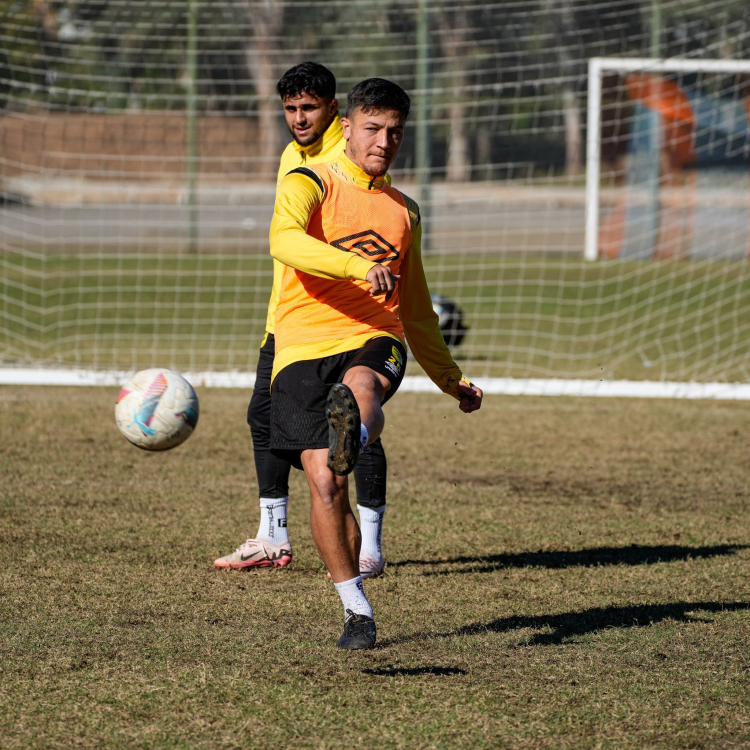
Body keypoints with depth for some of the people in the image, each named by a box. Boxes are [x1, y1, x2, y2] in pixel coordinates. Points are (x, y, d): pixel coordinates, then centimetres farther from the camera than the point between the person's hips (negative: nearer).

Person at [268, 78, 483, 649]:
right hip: (304, 346, -3)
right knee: (325, 484, -14)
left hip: (374, 343, 3)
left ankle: (354, 439, -69)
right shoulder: (309, 184, 6)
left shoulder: (404, 211, 23)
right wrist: (361, 266, -32)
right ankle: (356, 608, -2)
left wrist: (451, 379, 37)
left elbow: (415, 307, 34)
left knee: (361, 388, -36)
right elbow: (286, 241, -18)